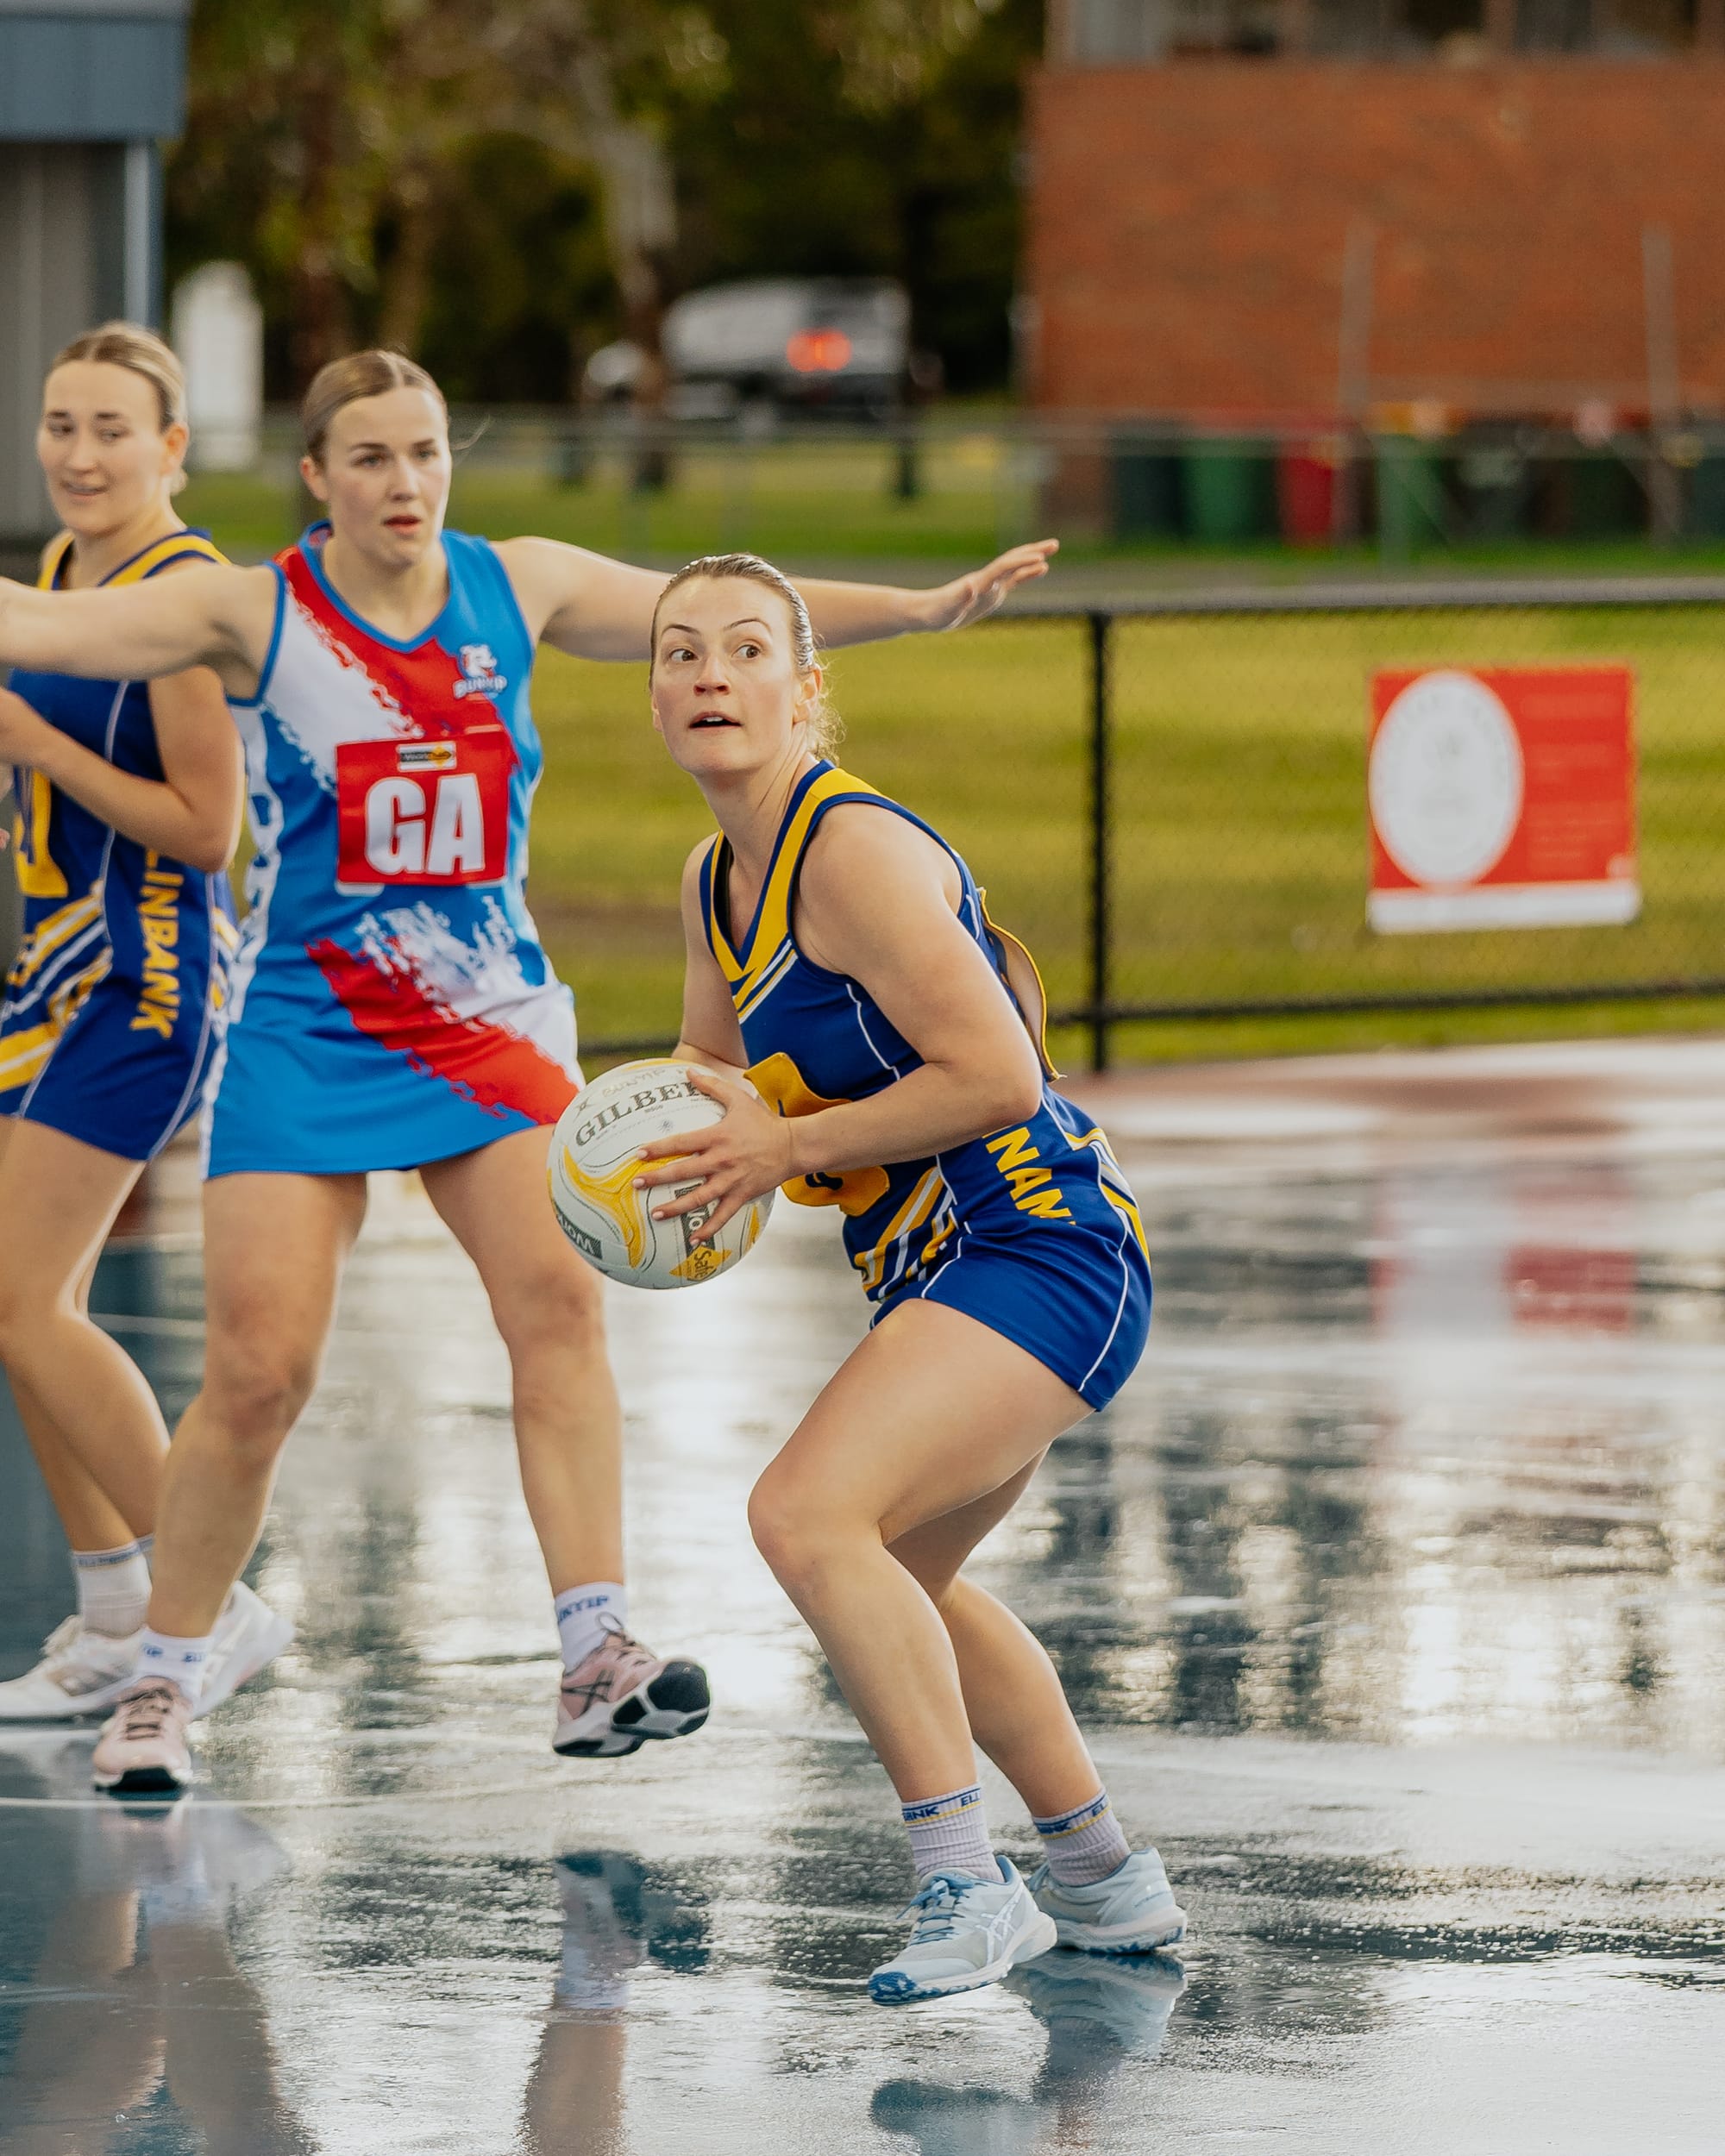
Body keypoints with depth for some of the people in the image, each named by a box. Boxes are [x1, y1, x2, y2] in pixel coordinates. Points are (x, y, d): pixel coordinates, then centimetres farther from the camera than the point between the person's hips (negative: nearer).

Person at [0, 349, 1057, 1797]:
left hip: (489, 1019, 2)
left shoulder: (517, 589, 3)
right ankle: (164, 1685, 10)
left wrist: (925, 607, 3)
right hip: (303, 1032, -2)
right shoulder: (255, 615, -6)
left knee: (558, 1295, -19)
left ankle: (596, 1656, -24)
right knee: (258, 1371, -8)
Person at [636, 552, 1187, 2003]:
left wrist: (789, 1148, -20)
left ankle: (968, 1885, -25)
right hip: (943, 1271, 11)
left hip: (1042, 1249, -11)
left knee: (808, 1513, -28)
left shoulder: (855, 851, -19)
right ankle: (1107, 1881, 46)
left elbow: (996, 1074, -25)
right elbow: (716, 1057, 26)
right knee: (897, 1581, 29)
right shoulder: (718, 881, 10)